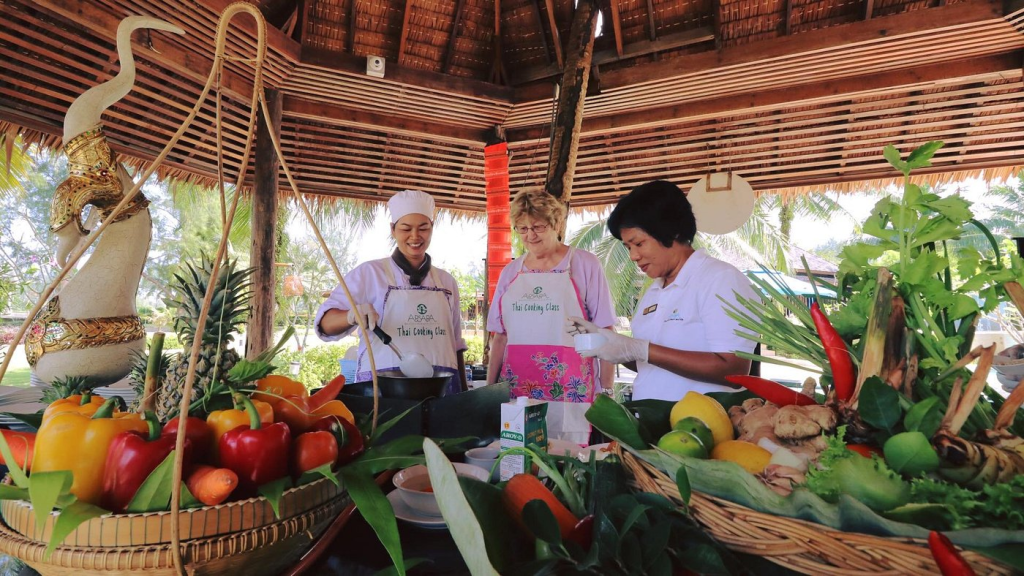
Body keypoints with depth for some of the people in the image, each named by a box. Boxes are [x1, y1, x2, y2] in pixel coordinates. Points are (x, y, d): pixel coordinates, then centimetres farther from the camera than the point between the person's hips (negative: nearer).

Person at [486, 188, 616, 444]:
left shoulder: (585, 265, 1)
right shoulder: (510, 272, 12)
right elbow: (500, 337, 14)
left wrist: (607, 392, -5)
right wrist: (490, 388, 10)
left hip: (569, 392, -3)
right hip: (514, 391, 3)